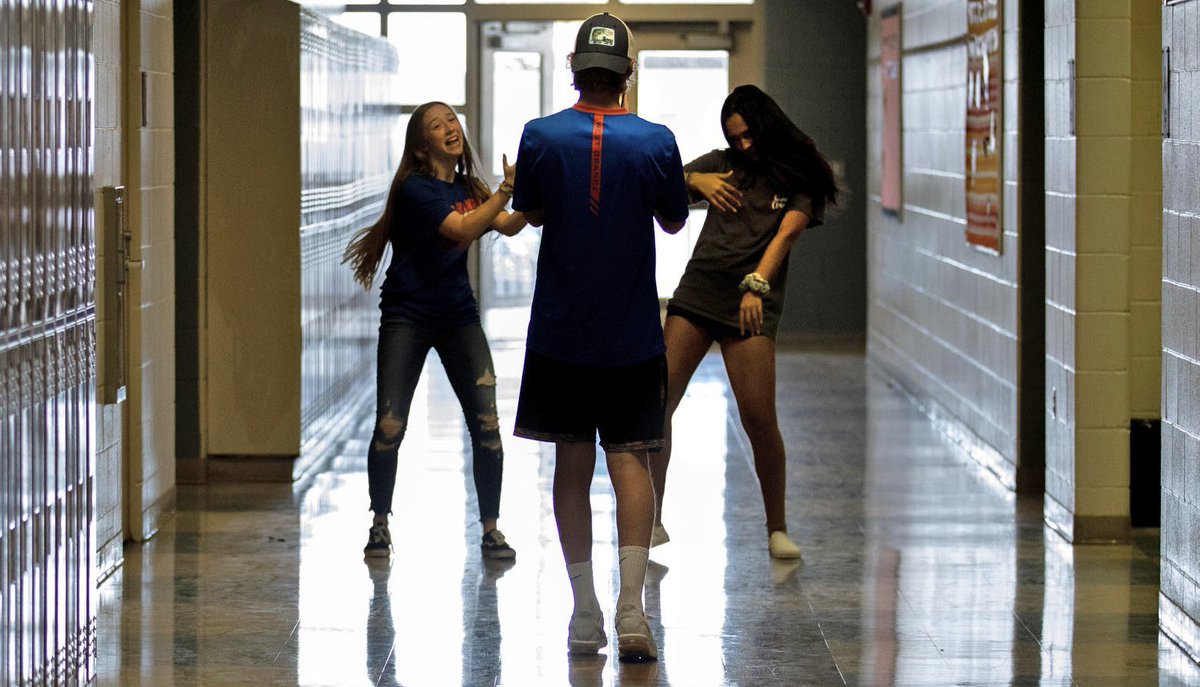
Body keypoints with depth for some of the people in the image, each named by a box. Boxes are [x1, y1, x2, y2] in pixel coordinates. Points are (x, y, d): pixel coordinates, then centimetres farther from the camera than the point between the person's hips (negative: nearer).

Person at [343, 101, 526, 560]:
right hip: (407, 316, -5)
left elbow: (507, 226, -5)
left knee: (487, 425, -5)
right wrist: (507, 190, -31)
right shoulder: (416, 188, -12)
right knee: (389, 427, -9)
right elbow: (462, 229, -24)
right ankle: (380, 524, 11)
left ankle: (490, 530, 7)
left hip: (458, 316, 5)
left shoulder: (466, 186, 8)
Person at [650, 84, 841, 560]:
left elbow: (787, 233, -11)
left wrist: (757, 284, -27)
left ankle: (777, 528, 4)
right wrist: (694, 181, -11)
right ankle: (653, 521, 4)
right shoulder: (723, 164, 13)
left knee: (758, 418, -12)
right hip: (697, 290, 3)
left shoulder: (799, 178, 5)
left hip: (751, 305, -3)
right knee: (658, 404, -6)